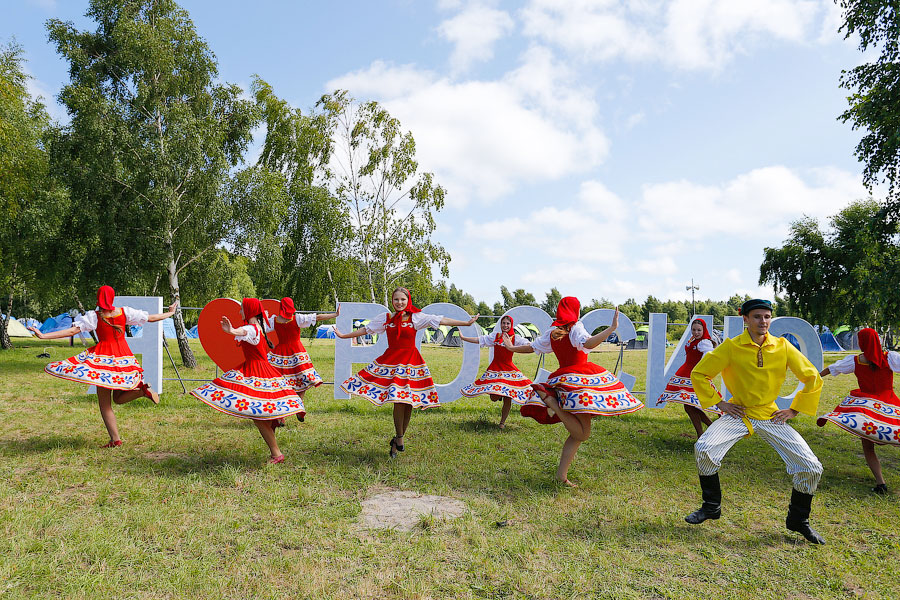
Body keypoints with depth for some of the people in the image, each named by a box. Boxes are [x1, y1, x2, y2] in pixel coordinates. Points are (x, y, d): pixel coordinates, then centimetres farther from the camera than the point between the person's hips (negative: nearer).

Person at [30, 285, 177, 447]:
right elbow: (152, 318, 9)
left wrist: (43, 336, -10)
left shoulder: (93, 316, -5)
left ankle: (115, 439, -2)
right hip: (123, 356, 4)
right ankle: (142, 388, -11)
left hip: (103, 357, -4)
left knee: (104, 403, 4)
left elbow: (72, 331, -13)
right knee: (118, 398, 19)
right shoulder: (125, 312, 3)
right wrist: (171, 313, 25)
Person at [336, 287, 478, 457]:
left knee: (408, 402, -1)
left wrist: (466, 323, -6)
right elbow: (366, 330, 18)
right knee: (398, 400, -10)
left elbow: (441, 320, -2)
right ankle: (399, 438, 7)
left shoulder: (416, 317, 2)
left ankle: (398, 439, 15)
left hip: (411, 361, 0)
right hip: (390, 360, 0)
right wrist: (343, 336, 23)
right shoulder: (385, 318, 8)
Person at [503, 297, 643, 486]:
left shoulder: (551, 333, 13)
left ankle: (561, 474, 7)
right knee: (582, 433, -7)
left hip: (562, 379, 8)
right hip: (580, 378, -8)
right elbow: (588, 343, -27)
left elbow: (532, 347, 22)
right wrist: (612, 328, -26)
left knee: (578, 433, 13)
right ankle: (551, 399, -18)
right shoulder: (575, 328, -7)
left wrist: (512, 348, 40)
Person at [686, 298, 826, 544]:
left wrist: (794, 410, 2)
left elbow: (813, 379, 7)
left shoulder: (783, 347, -3)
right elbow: (699, 373, -1)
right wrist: (719, 403, -4)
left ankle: (798, 520, 20)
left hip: (771, 416, 2)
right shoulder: (731, 346, -8)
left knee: (812, 468, -9)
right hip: (738, 413, -2)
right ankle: (711, 507, 1)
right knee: (703, 449, -25)